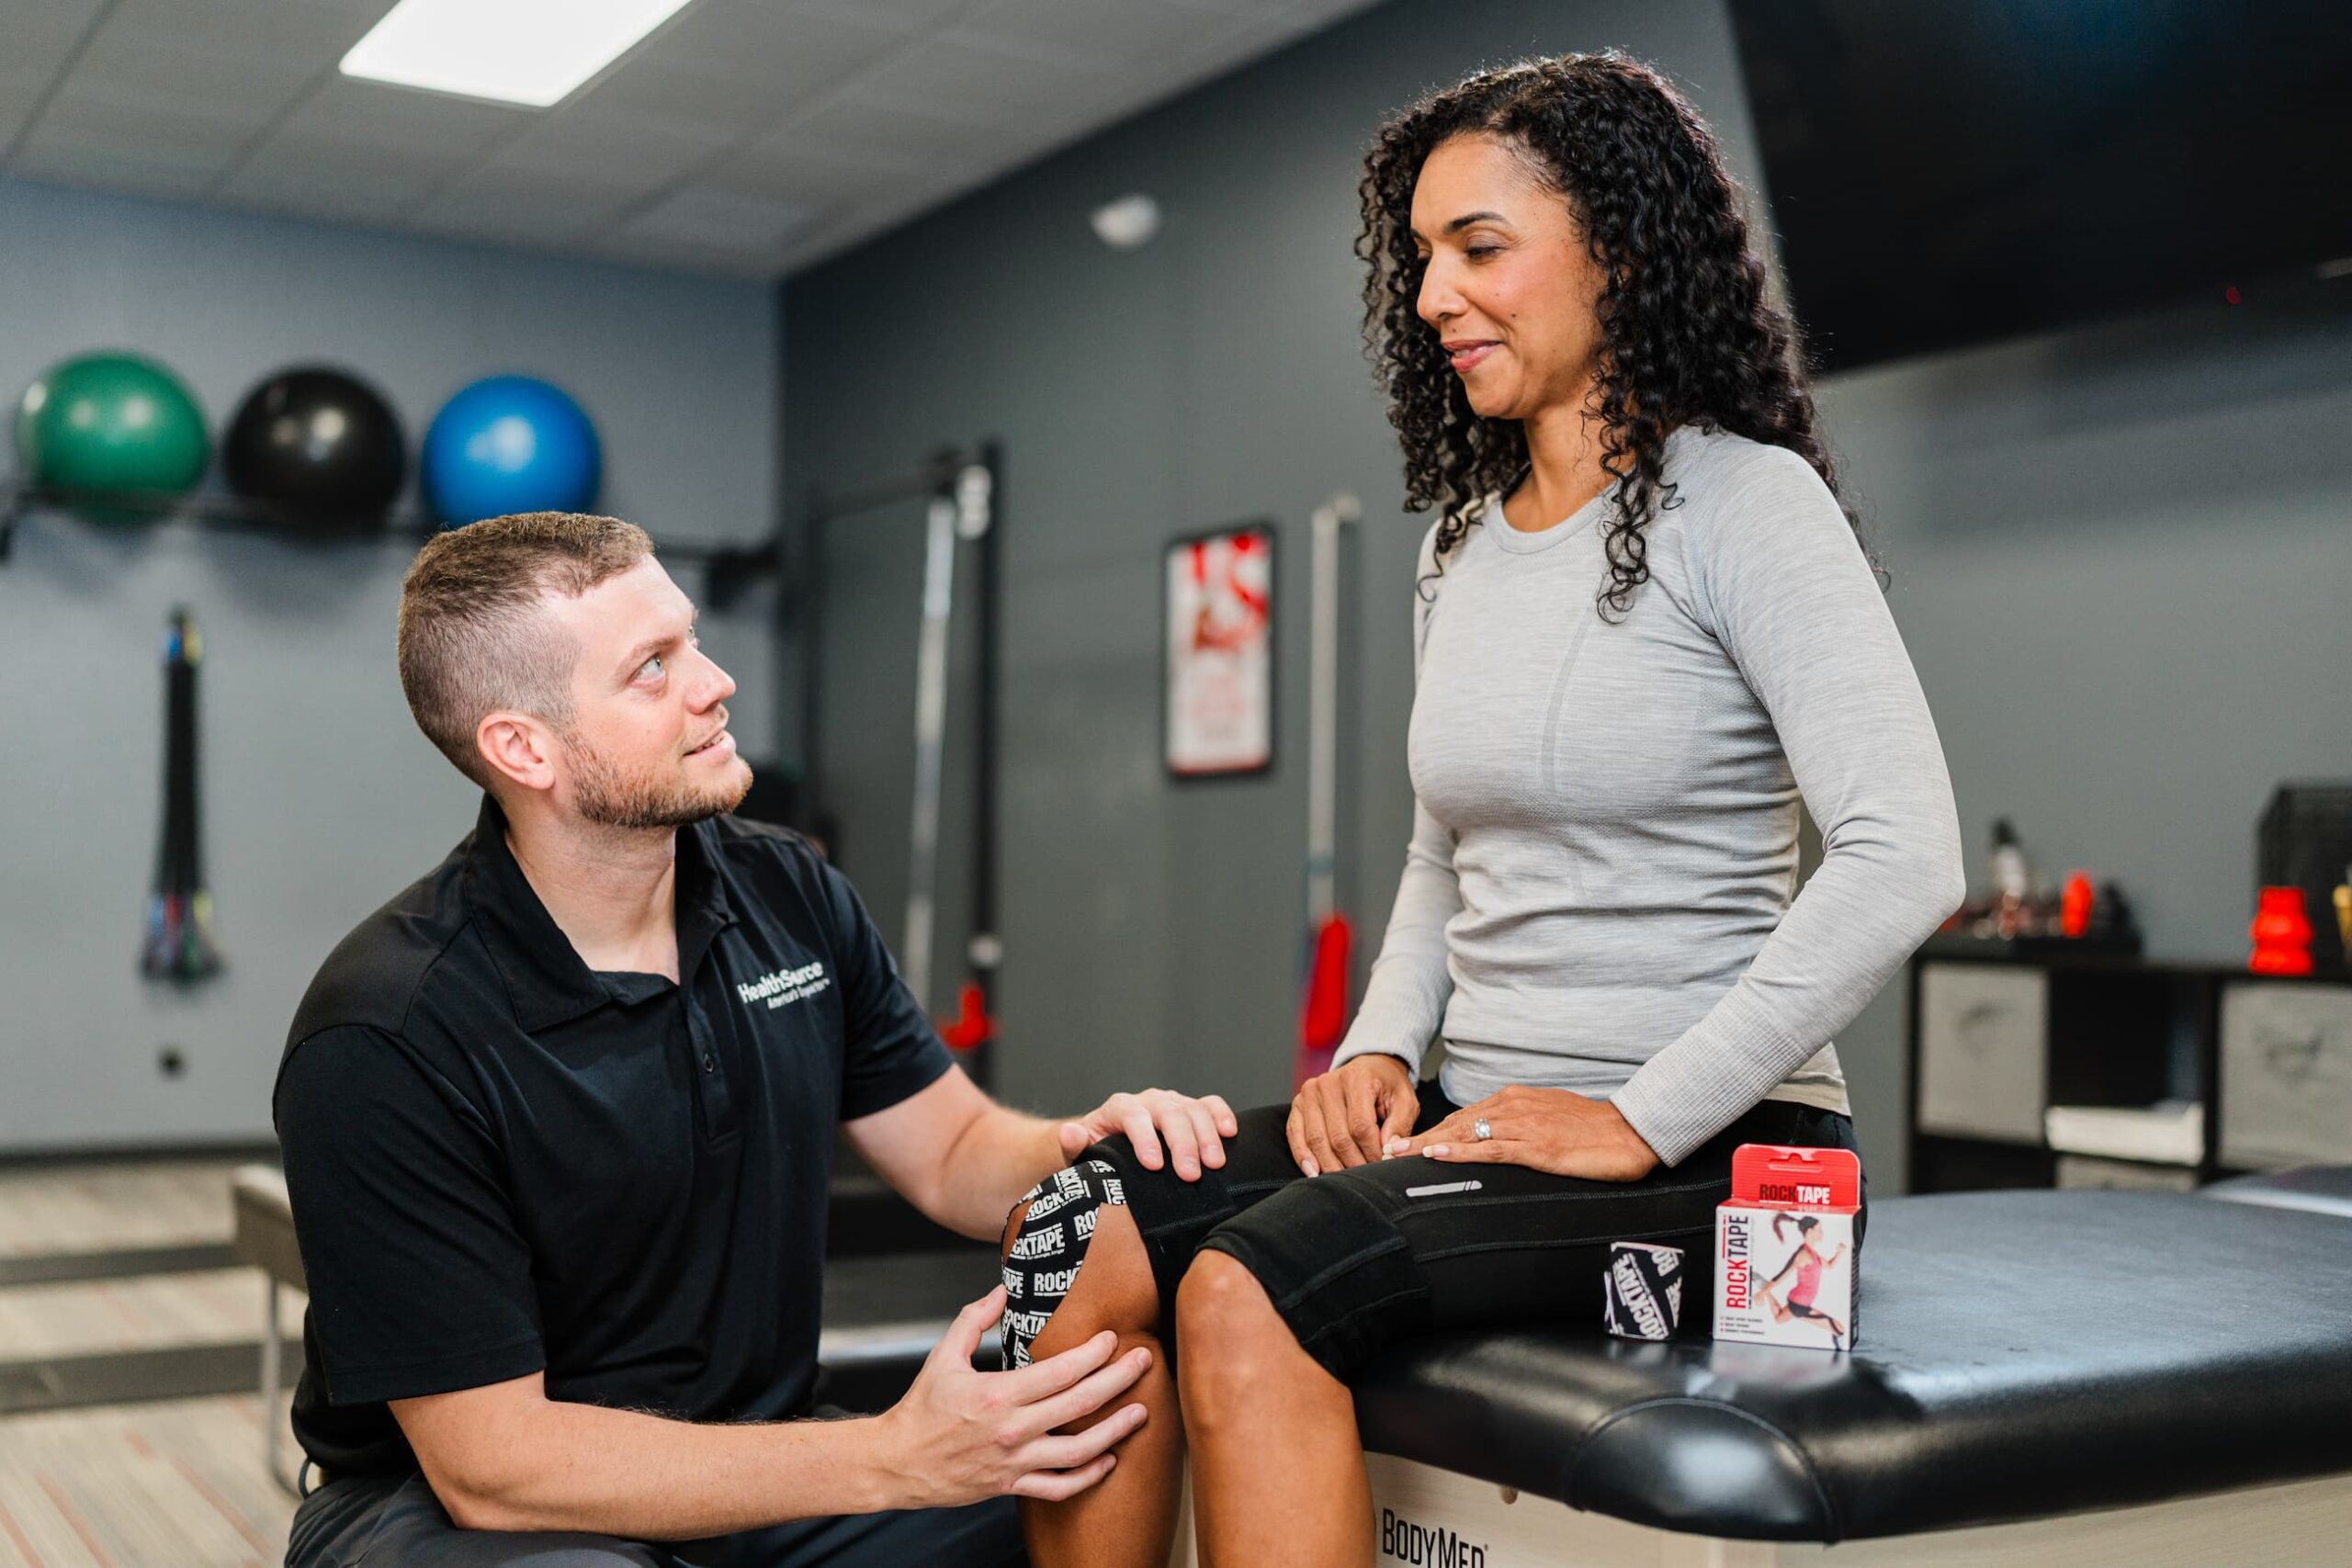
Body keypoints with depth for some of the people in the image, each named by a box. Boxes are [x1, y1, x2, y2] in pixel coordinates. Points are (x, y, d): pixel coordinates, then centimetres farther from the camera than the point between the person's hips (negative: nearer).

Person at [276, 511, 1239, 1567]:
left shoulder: (787, 895, -1)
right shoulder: (384, 1040, -21)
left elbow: (952, 1152, 7)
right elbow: (488, 1459, -22)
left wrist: (1090, 1148, -18)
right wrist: (894, 1459, -29)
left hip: (754, 1461, 4)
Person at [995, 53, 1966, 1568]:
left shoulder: (1743, 503, -9)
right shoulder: (1462, 547, 14)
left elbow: (1904, 862, -20)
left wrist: (1645, 1120, -20)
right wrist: (1382, 1048, 4)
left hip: (1704, 1152, -7)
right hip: (1482, 1111, 7)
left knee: (1247, 1295, -28)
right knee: (1090, 1247, -13)